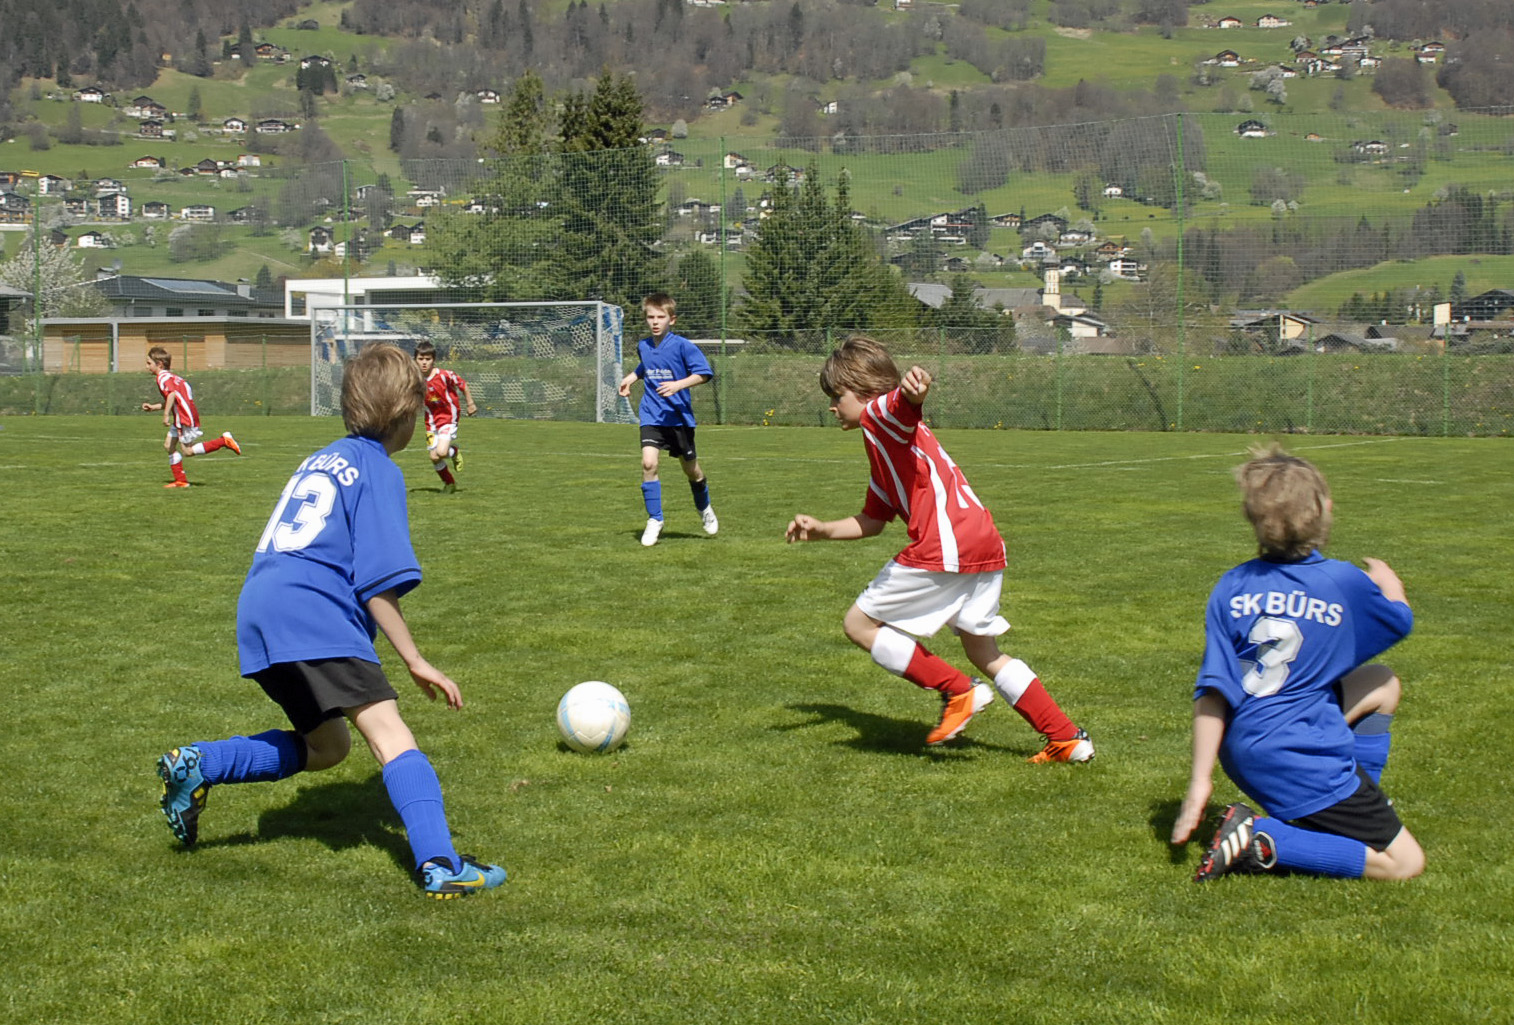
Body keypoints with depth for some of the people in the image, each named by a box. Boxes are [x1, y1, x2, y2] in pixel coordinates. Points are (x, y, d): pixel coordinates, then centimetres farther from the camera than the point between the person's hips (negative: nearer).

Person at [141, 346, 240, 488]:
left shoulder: (163, 378, -11)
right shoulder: (170, 376, 20)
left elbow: (172, 394, -28)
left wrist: (166, 415, -30)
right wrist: (153, 407, 25)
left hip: (186, 417, -10)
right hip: (180, 418, 10)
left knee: (187, 451, -6)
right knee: (169, 444, 12)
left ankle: (223, 441, -7)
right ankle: (180, 480, 13)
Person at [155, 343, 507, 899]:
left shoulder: (322, 460, 25)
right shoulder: (379, 472, 0)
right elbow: (377, 582, -8)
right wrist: (415, 662, -5)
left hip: (257, 611, 8)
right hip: (313, 613, -8)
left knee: (326, 744, 20)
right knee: (389, 733, -14)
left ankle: (198, 764, 8)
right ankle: (439, 864, -28)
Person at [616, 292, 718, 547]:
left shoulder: (682, 346, -11)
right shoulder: (643, 347, 5)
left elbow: (703, 373, -15)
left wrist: (678, 385, -26)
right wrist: (630, 378, 13)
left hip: (679, 416, -3)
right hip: (652, 417, 3)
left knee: (691, 468, 12)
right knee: (648, 463, -17)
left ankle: (705, 509, 41)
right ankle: (654, 520, -8)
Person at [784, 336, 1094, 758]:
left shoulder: (880, 414, 0)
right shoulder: (883, 445, 30)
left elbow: (904, 402, -27)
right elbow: (872, 521, 35)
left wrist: (912, 389, -49)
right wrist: (822, 530, 27)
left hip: (945, 547, -10)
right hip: (985, 545, 10)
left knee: (859, 624, 2)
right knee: (985, 654, 19)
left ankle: (957, 690, -4)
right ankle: (1067, 738, 16)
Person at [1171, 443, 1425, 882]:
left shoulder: (1231, 587, -2)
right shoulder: (1346, 583, -12)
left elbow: (1213, 692, -6)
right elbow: (1399, 621, 11)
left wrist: (1201, 780, -3)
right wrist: (1389, 584, 34)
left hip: (1242, 754, 7)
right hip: (1304, 760, -7)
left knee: (1382, 685, 23)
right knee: (1405, 863, -2)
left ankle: (1356, 812, 22)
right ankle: (1264, 840, -12)